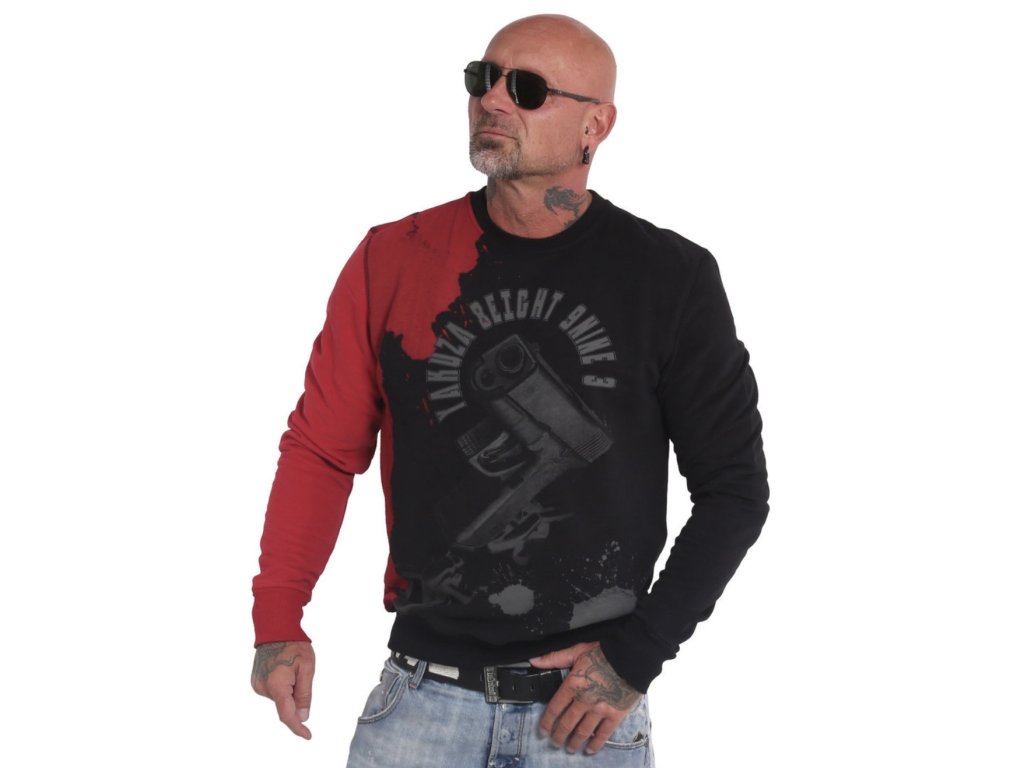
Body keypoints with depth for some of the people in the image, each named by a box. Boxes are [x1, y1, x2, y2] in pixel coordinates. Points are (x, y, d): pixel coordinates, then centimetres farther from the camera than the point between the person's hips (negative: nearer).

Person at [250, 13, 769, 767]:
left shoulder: (669, 278, -4)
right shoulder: (393, 260, 0)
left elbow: (733, 485, 0)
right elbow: (323, 446, 2)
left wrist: (638, 652, -7)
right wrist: (278, 619, -9)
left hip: (589, 705, -1)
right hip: (424, 696, 1)